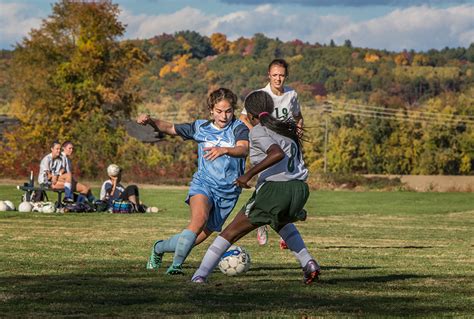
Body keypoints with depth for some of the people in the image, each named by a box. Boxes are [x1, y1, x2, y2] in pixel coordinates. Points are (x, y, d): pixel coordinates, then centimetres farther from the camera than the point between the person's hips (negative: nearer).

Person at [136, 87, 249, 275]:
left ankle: (159, 248, 32)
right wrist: (150, 121, -5)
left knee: (199, 237, 5)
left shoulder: (239, 128, -5)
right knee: (200, 217, -33)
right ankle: (176, 265, -30)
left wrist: (224, 150, -46)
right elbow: (170, 128, 15)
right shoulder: (200, 127, 5)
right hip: (203, 184, 0)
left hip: (228, 192, 0)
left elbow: (244, 149, -26)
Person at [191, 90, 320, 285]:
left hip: (274, 189, -7)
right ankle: (308, 264, 22)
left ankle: (200, 276, -3)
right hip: (300, 189, 7)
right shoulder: (286, 128, 20)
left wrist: (249, 174, -19)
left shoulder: (258, 131, -3)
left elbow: (277, 154, -20)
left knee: (230, 234, 4)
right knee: (281, 221, 39)